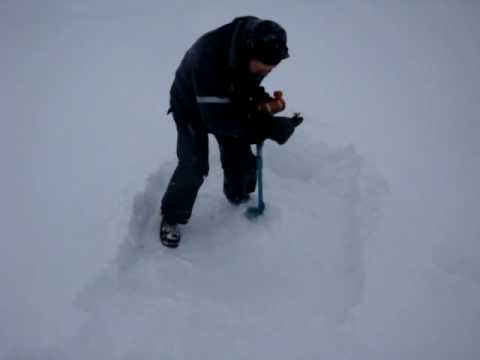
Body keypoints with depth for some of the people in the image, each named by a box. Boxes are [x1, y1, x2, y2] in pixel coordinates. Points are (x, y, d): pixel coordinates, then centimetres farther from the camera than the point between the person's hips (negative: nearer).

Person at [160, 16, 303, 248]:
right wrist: (268, 128, -44)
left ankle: (239, 196, 37)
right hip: (191, 106, -5)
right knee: (194, 167, -12)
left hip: (230, 102, 5)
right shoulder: (209, 55, -44)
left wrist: (261, 99, -23)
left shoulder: (256, 51, -24)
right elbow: (217, 118, -42)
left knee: (240, 156, 7)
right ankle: (172, 217, 11)